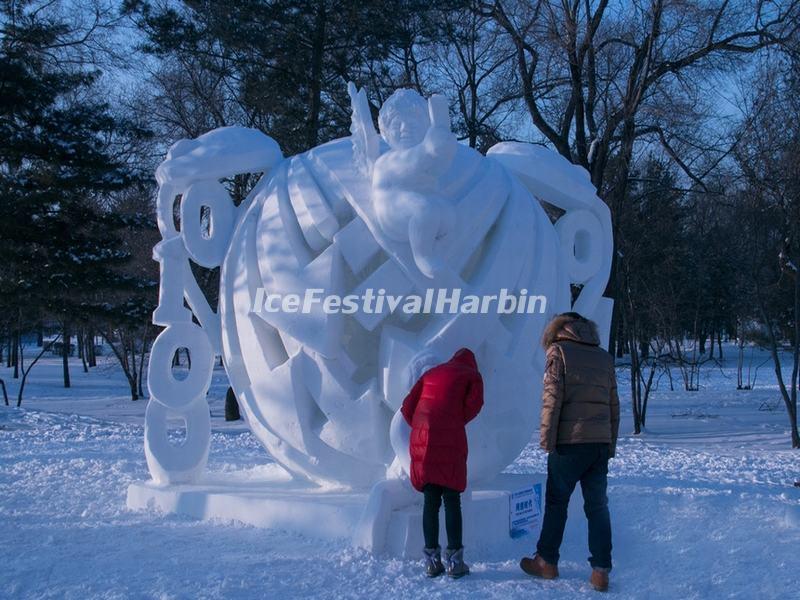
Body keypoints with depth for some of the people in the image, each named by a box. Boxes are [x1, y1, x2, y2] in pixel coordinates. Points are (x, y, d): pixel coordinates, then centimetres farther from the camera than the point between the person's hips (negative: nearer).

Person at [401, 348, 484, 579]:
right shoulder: (472, 375, 15)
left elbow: (407, 407, 18)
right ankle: (454, 560, -1)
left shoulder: (431, 373, 25)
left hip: (421, 440, 4)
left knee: (430, 501, 8)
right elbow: (474, 404, -1)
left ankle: (432, 559, 7)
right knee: (452, 501, 1)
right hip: (450, 440, -4)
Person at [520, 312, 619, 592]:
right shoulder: (604, 357, 15)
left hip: (570, 442, -4)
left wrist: (547, 438, -6)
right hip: (600, 444, 4)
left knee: (556, 502, 8)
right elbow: (614, 406, 15)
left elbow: (552, 398, -10)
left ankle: (547, 562, 17)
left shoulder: (559, 351, -1)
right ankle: (600, 570, 2)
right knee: (598, 505, 7)